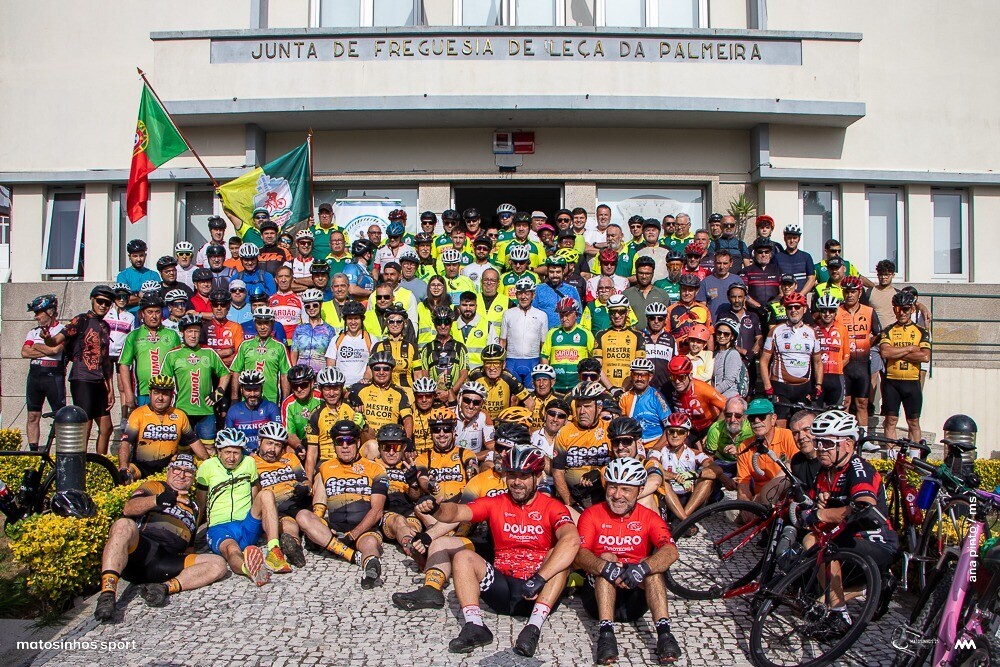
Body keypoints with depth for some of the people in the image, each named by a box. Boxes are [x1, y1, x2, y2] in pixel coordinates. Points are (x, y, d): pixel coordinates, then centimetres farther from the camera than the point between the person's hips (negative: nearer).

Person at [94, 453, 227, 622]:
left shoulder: (194, 507, 34)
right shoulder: (154, 487, 19)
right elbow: (128, 508, -3)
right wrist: (158, 499, -22)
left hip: (167, 565, 4)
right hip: (138, 550, -4)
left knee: (218, 565, -17)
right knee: (123, 525, -35)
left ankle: (166, 588, -36)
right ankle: (107, 593, -43)